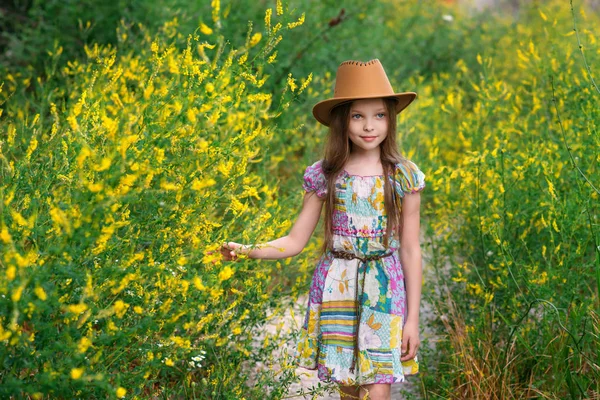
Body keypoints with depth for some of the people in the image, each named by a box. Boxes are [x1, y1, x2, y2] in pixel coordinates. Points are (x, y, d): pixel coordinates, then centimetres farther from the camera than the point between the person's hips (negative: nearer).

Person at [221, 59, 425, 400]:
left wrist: (413, 319, -1)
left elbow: (410, 250, 0)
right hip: (337, 290, 2)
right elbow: (295, 241, 1)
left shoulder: (404, 177, -4)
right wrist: (247, 250, -17)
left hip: (384, 292, -1)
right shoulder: (324, 176, -2)